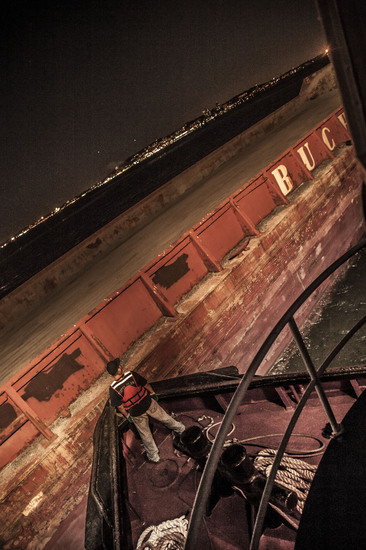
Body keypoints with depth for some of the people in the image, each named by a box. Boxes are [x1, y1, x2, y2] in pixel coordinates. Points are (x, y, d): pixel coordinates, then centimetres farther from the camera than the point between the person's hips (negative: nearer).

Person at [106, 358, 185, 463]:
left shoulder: (113, 389, -26)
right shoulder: (132, 375, -25)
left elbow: (120, 406, -13)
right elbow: (146, 384, -8)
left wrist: (127, 415, 6)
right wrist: (152, 393, 12)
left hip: (136, 414, -1)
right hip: (149, 404, 1)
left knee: (145, 435, 22)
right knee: (164, 417, 27)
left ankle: (153, 456, 41)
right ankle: (180, 428, 53)